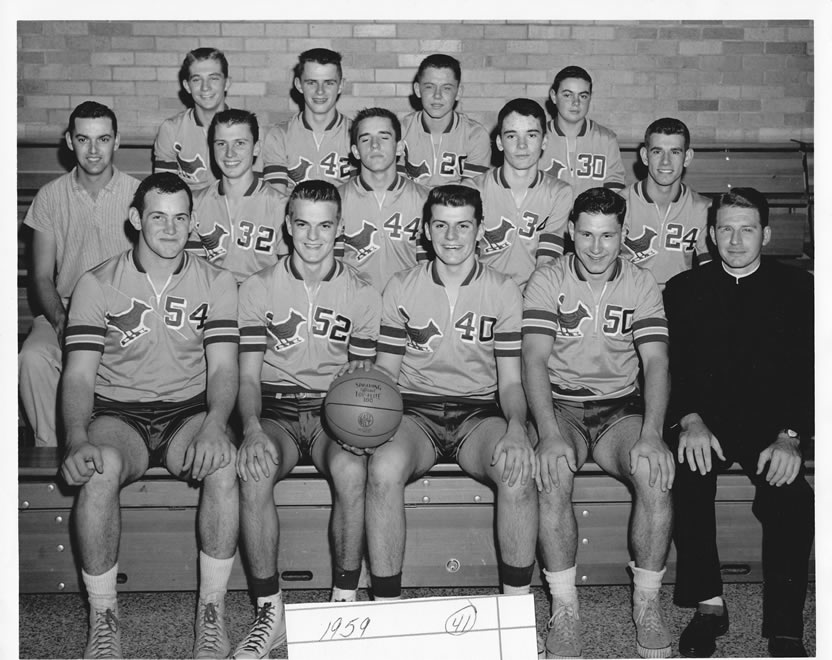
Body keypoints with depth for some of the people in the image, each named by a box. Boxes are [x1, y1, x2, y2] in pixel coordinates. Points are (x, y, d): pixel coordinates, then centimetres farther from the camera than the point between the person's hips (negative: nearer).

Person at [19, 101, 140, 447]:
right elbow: (42, 276, 4)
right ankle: (50, 448, -12)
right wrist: (61, 319, -16)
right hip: (66, 306, 2)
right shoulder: (50, 197, 4)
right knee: (33, 358, -29)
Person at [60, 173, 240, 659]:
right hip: (118, 413, 0)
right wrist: (78, 441, -25)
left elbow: (224, 366, -4)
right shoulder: (97, 284, 2)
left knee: (224, 463, -32)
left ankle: (212, 613, -17)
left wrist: (215, 426, -26)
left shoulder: (217, 282, 5)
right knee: (100, 468, -34)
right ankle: (104, 619, -16)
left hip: (190, 410, 1)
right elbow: (80, 373, -5)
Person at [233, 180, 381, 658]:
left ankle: (346, 602, -17)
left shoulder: (362, 294, 7)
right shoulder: (259, 288, 6)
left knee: (351, 469, -35)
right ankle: (270, 613, -21)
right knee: (254, 471, -34)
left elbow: (362, 374, 8)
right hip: (276, 409, 0)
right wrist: (252, 429, -19)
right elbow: (248, 375, 1)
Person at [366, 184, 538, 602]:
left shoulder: (504, 292, 5)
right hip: (414, 410, 0)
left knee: (519, 471, -33)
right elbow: (385, 373, 7)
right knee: (383, 468, -34)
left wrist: (516, 427, -20)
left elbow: (510, 380, 3)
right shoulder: (401, 289, 7)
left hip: (479, 412, 0)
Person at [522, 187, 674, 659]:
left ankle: (648, 604, -11)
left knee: (657, 474, -29)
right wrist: (550, 435, -26)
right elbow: (535, 360, -10)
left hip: (620, 408, 1)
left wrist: (651, 435, -23)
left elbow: (656, 362, -5)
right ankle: (565, 609, -18)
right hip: (559, 407, -1)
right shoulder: (547, 282, 1)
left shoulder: (642, 286, 5)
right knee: (553, 476, -33)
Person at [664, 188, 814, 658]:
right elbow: (670, 366, 3)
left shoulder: (798, 289, 9)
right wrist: (689, 420, -15)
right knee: (689, 475, -31)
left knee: (790, 497, -29)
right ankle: (708, 603, -17)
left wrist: (791, 437, -15)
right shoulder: (685, 289, 12)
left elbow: (810, 372, 0)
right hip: (705, 421, 1)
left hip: (772, 425, -1)